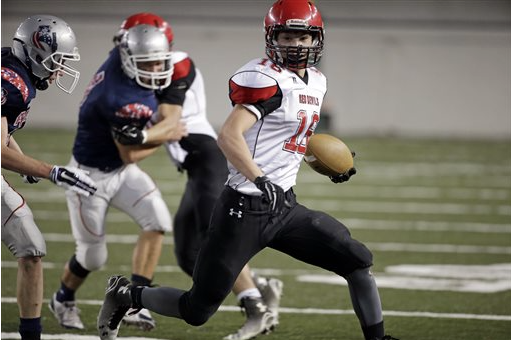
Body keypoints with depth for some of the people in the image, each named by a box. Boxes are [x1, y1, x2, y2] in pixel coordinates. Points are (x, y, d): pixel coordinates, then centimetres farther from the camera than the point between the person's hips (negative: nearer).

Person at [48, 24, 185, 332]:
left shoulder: (119, 56, -14)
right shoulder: (127, 102, -35)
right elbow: (130, 155, -21)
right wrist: (168, 136, -11)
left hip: (121, 171, 8)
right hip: (92, 176, -8)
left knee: (158, 221, -14)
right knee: (93, 257, 6)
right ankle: (63, 300, 37)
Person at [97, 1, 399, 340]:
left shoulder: (316, 83, 12)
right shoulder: (267, 79, -15)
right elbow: (229, 136, -27)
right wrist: (261, 180, -36)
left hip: (284, 207, 8)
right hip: (245, 210, -8)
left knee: (359, 263, 1)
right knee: (198, 309, -1)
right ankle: (125, 295, 23)